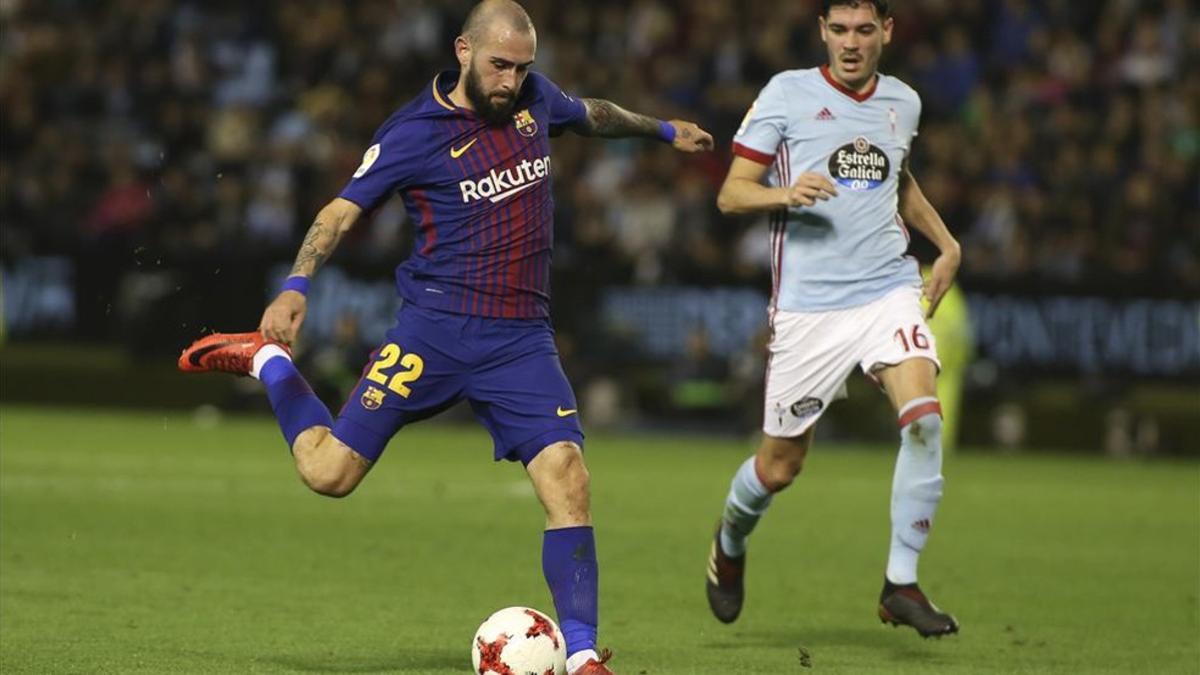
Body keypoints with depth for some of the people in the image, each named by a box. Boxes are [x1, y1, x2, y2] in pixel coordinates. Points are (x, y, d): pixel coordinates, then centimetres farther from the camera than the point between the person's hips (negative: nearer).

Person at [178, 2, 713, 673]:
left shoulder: (535, 98, 9)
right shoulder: (413, 132, -6)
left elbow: (593, 113, 31)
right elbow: (343, 210, -6)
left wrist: (664, 129, 46)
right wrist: (296, 287, -20)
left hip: (522, 340, 3)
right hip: (436, 328, -3)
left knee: (568, 480, -15)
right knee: (329, 473, -6)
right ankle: (267, 359, 22)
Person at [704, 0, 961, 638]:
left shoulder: (903, 102, 12)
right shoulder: (787, 93, -2)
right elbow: (730, 194, -3)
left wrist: (947, 244, 21)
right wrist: (785, 193, -22)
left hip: (888, 288, 3)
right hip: (808, 302, -3)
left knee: (923, 415, -22)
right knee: (779, 466, 3)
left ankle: (901, 584, -14)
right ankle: (729, 545, 37)